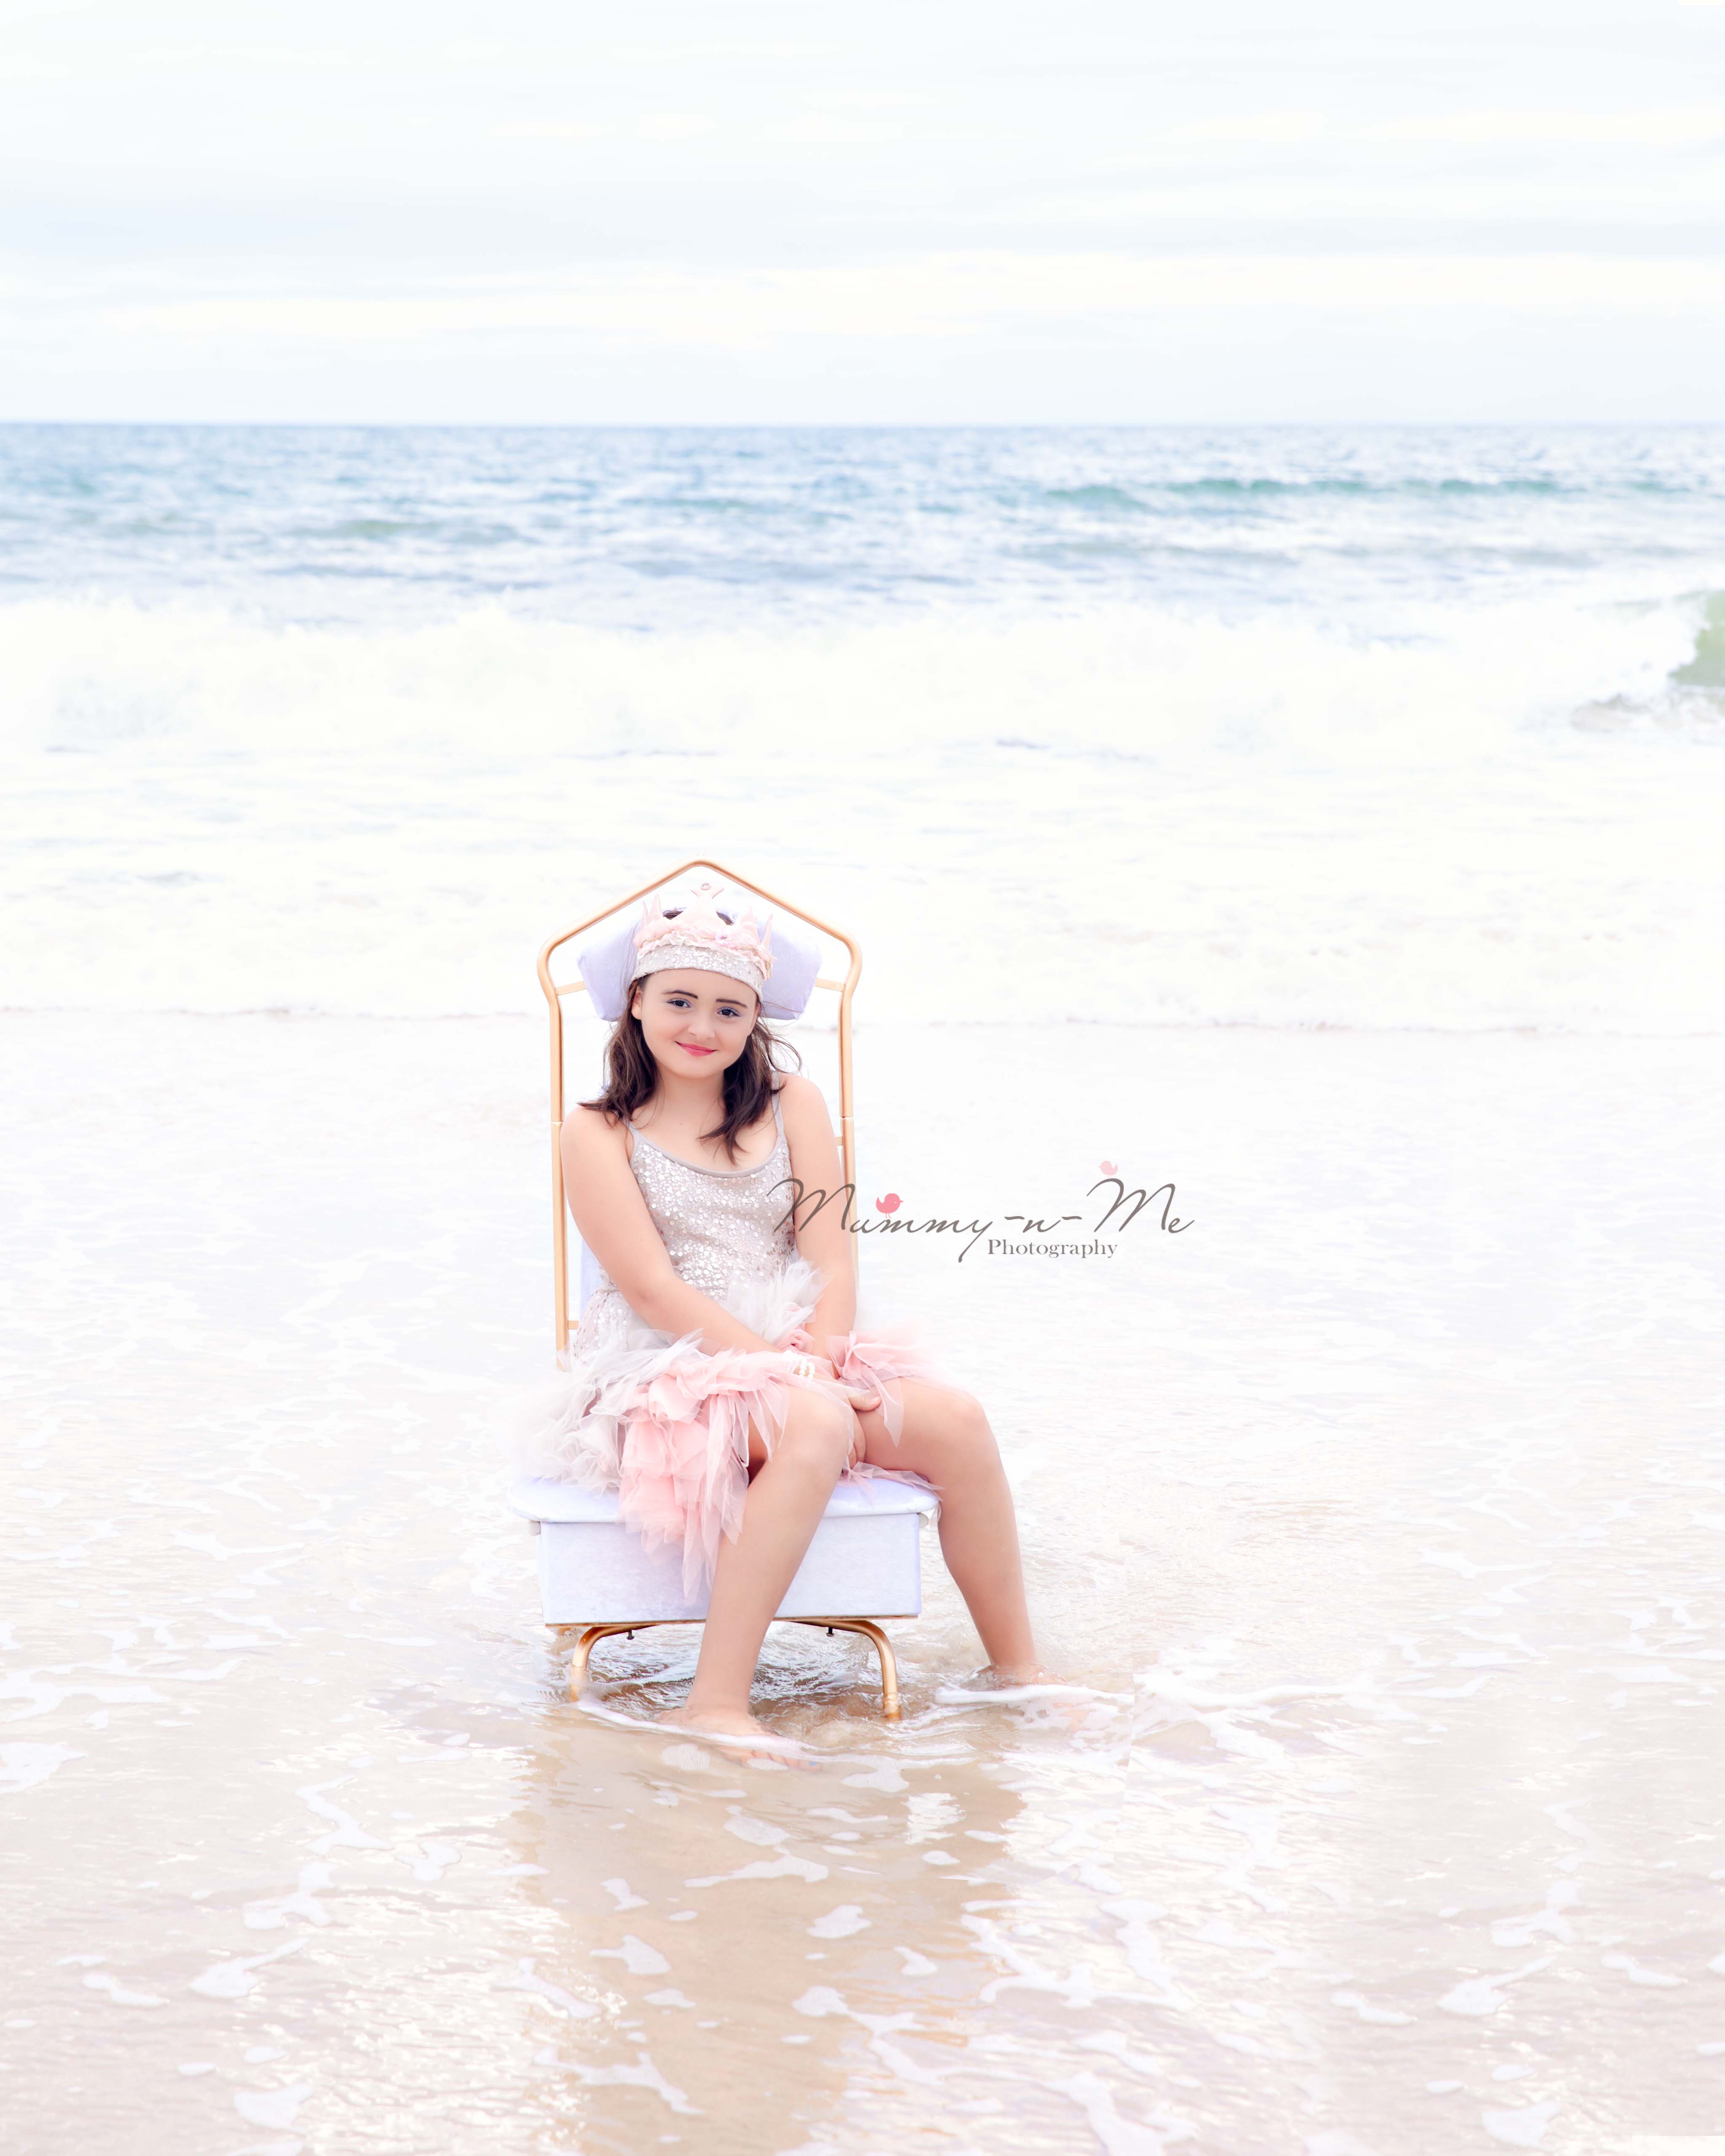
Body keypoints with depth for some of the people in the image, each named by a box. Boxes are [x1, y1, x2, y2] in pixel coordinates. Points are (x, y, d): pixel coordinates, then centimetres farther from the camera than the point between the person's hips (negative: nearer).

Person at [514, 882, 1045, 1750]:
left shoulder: (793, 1106, 13)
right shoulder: (598, 1132, 1)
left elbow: (832, 1264, 5)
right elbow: (653, 1290, -10)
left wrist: (820, 1361, -15)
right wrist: (785, 1368, -19)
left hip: (798, 1363, 5)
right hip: (662, 1377, -5)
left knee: (958, 1421, -20)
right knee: (816, 1426, -36)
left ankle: (1018, 1673, -4)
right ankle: (715, 1706, -38)